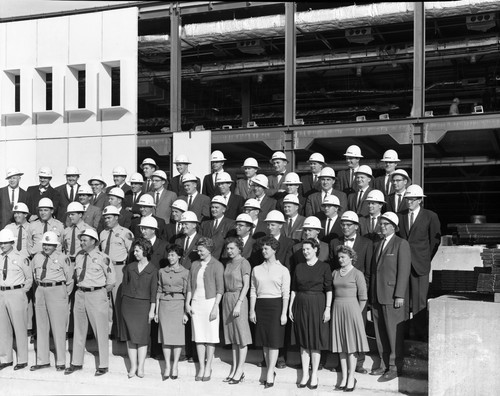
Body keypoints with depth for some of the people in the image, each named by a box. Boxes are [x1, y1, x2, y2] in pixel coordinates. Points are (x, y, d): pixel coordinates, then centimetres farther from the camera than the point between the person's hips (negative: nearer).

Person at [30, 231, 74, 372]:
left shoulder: (63, 258, -8)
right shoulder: (37, 257, 8)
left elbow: (70, 277, -3)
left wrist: (66, 293, 1)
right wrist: (40, 286, 16)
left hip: (57, 291, -6)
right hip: (40, 292, 6)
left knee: (58, 327, -2)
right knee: (41, 327, 10)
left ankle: (61, 362, 5)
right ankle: (42, 360, 18)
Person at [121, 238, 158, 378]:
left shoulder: (153, 270, 0)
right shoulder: (130, 267, 8)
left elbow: (153, 291, 0)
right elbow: (124, 285, 12)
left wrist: (152, 310, -3)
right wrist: (124, 303, 6)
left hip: (143, 305, -2)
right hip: (128, 303, 3)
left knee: (142, 336, -3)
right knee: (130, 336, 2)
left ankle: (140, 367, 3)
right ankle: (133, 366, 8)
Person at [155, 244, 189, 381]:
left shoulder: (185, 272, 1)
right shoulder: (162, 272, 10)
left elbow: (187, 293, 0)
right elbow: (159, 291, 12)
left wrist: (186, 312, -4)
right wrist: (156, 311, 9)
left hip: (178, 304, -2)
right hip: (164, 304, 2)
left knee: (177, 335, 0)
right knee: (165, 335, 1)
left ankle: (175, 366, 10)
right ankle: (167, 367, 7)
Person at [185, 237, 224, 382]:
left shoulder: (217, 265, -2)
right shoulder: (195, 265, 13)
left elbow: (220, 288, -6)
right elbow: (189, 285, 15)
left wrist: (215, 307, -12)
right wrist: (187, 303, 5)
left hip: (210, 301, -4)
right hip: (196, 303, 4)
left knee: (210, 336, 0)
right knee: (198, 336, 4)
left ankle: (208, 367, 9)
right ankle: (201, 367, 11)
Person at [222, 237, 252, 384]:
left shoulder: (244, 263, -7)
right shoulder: (228, 264, 15)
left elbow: (246, 285, -13)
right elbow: (226, 284, 14)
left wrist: (238, 304, -18)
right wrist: (225, 301, 6)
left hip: (239, 298, -8)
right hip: (227, 299, 8)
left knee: (241, 334, -3)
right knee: (232, 336, 10)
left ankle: (240, 371, 0)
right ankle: (234, 368, 15)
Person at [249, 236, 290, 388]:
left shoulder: (282, 270, 1)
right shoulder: (257, 270, 10)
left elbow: (286, 293, -2)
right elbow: (253, 291, 10)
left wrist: (284, 313, -9)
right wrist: (252, 310, 3)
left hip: (276, 304, -4)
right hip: (261, 305, 4)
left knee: (274, 340, -6)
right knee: (264, 341, 6)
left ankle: (270, 374, -4)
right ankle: (270, 371, 16)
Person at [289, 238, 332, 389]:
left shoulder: (324, 267, -3)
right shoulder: (299, 267, 8)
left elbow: (329, 290, -6)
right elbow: (294, 289, 10)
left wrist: (327, 308, -12)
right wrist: (290, 307, 5)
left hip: (317, 305, -3)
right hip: (300, 305, 3)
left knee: (315, 341, 2)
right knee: (303, 341, 7)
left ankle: (314, 375, 13)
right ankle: (304, 375, 15)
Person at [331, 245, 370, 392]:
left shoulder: (357, 274, -5)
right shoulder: (335, 273, 10)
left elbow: (363, 297, -5)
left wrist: (356, 313, -2)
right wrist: (336, 307, 7)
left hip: (351, 309, -5)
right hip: (337, 309, 5)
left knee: (351, 345, -2)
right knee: (341, 346, 7)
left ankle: (351, 378, 4)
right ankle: (344, 378, 13)